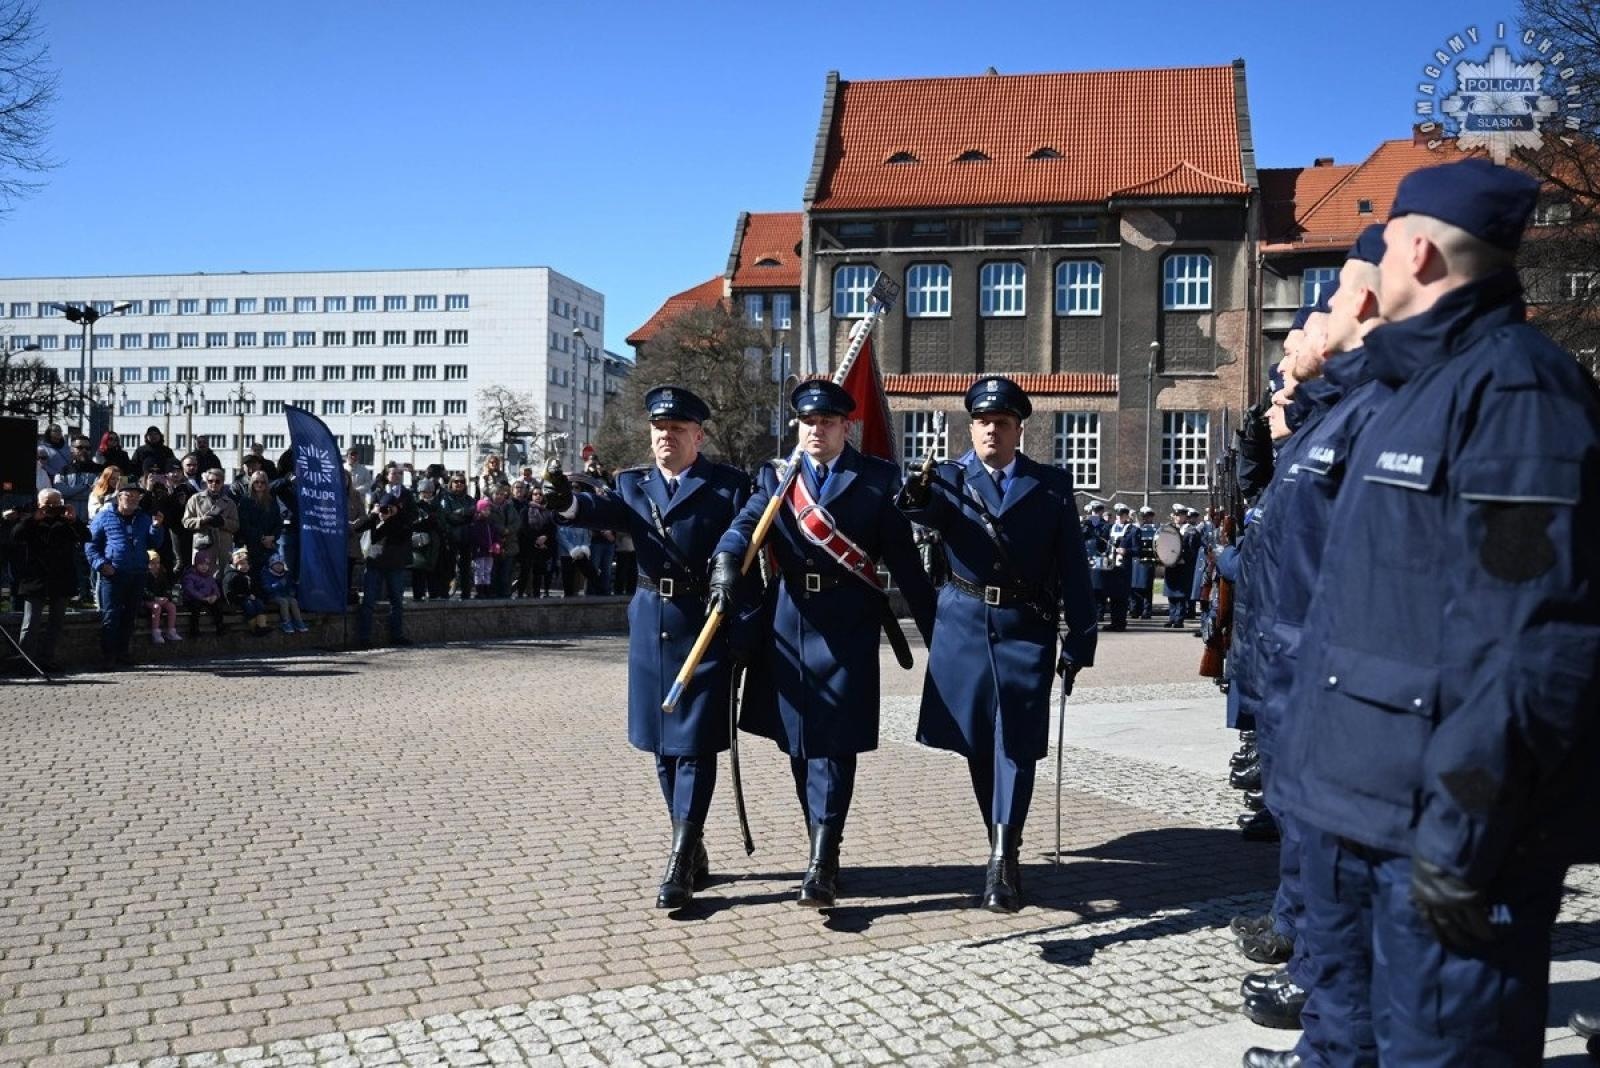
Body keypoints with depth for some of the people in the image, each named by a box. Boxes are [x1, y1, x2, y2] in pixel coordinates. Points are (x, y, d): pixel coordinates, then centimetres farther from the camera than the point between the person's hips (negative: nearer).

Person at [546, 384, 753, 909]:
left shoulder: (729, 484, -1)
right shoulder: (633, 483, 9)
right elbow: (606, 510, -12)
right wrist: (569, 502, -34)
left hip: (707, 624, -5)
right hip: (652, 623, 5)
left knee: (694, 742, -4)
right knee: (664, 742, 11)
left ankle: (680, 863, -3)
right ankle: (692, 848, 25)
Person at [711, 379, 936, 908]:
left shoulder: (877, 479, 2)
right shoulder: (775, 476, 10)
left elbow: (904, 557, 1)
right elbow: (744, 525, -8)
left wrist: (934, 627, 1)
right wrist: (726, 565, -30)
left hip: (846, 623, -4)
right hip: (789, 620, 4)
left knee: (832, 738, -6)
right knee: (797, 739, 10)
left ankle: (822, 860, -5)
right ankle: (824, 847, 25)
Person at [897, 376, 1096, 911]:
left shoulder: (1052, 485, 5)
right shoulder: (950, 479, 6)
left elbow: (1073, 568, 3)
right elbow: (928, 512, -17)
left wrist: (1079, 640, 0)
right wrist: (917, 498, -41)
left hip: (1025, 627, -1)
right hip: (965, 625, 2)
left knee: (1016, 741, -6)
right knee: (977, 740, 8)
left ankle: (1002, 858, -8)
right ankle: (1002, 846, 24)